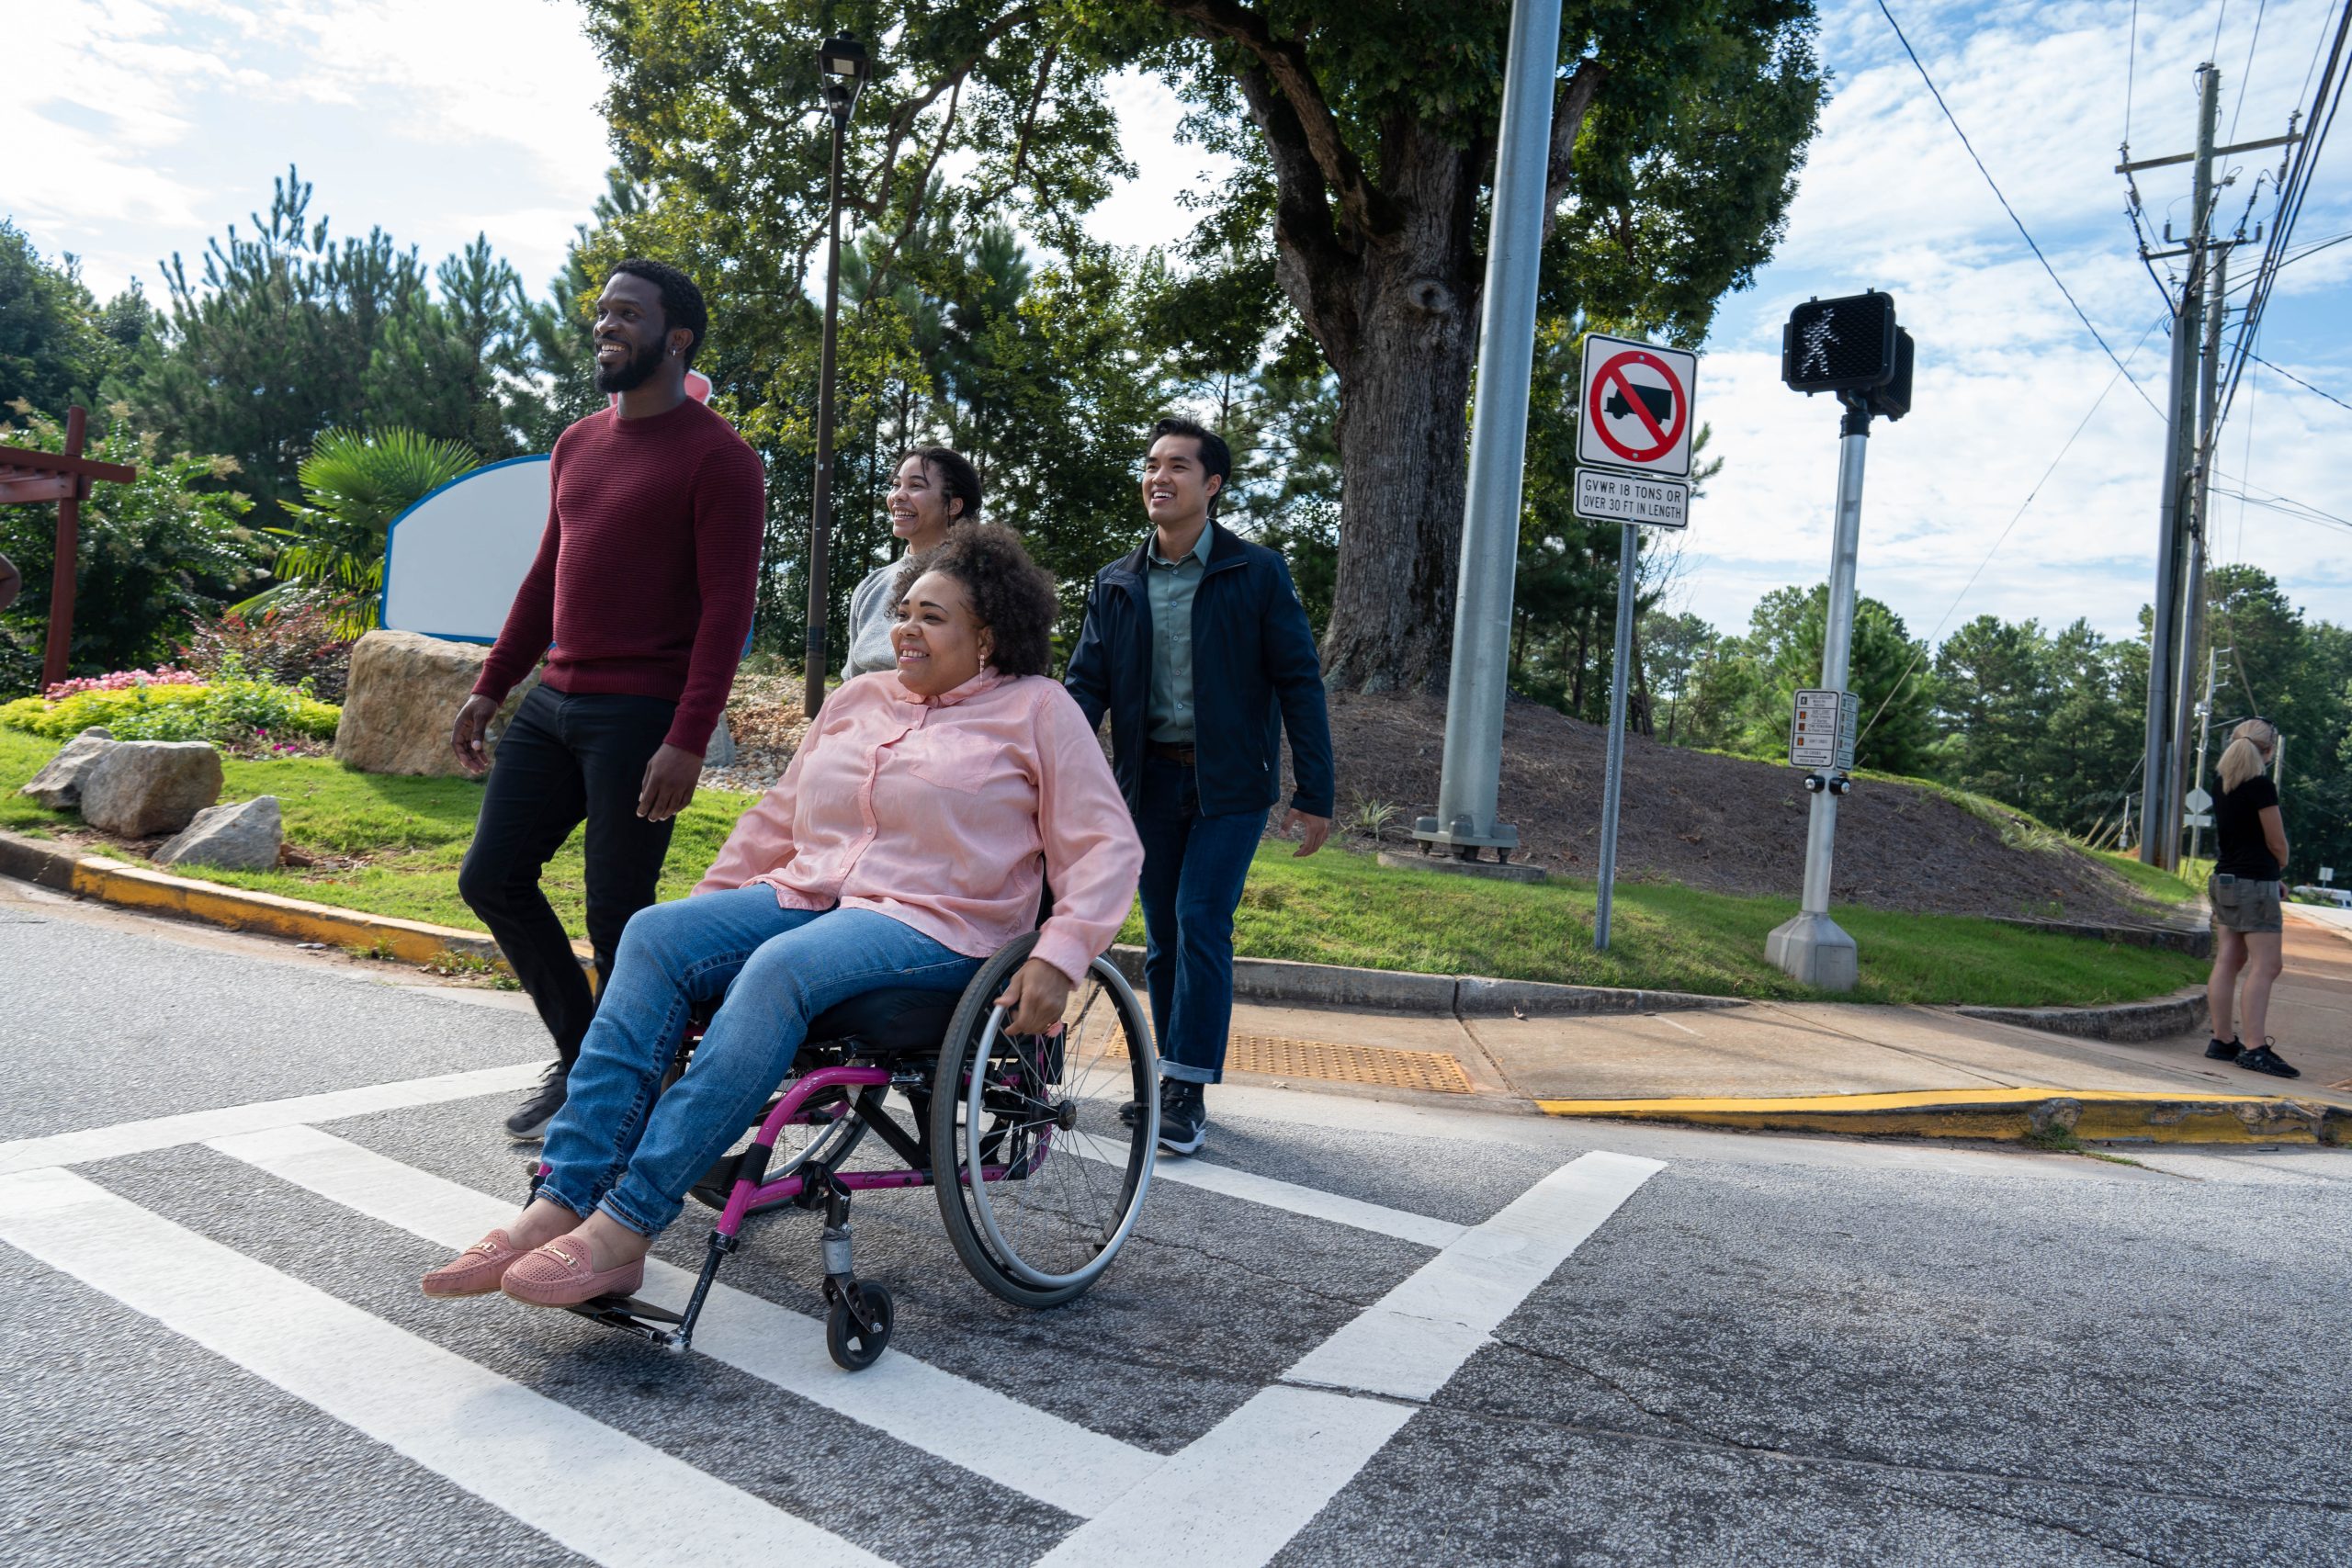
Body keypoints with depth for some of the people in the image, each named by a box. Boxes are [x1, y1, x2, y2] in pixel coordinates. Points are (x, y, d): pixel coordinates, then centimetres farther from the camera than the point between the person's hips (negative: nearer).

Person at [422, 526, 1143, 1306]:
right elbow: (777, 819, 27)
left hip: (935, 927, -6)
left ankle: (626, 1225, -32)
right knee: (655, 935, -20)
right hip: (807, 894, 6)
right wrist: (705, 907, 18)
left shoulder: (1037, 709, 4)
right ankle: (562, 1204, -25)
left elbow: (1107, 847, -3)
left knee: (780, 968, -35)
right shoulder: (858, 699, 21)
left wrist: (1056, 959, -18)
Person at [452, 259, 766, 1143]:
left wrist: (688, 741, -21)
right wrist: (490, 688, 17)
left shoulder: (715, 457, -8)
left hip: (642, 714, -8)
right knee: (492, 880, 9)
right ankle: (579, 1060, 25)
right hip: (554, 704, 8)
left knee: (618, 919, -4)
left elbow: (727, 607, -14)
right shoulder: (576, 445, 16)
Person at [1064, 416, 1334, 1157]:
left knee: (1201, 924, -11)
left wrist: (1314, 795, -9)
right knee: (1163, 937, 9)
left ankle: (1188, 1091, -2)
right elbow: (1086, 684, 5)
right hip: (1150, 780, 4)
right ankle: (1171, 1081, 21)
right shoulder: (1116, 583, 7)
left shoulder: (1257, 573, -3)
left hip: (1230, 781, -4)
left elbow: (1299, 683, -4)